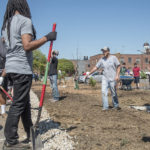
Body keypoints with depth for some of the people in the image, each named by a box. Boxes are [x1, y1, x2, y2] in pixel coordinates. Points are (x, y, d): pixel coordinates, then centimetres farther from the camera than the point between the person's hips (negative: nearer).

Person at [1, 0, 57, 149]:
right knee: (18, 104, -3)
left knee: (25, 102, 15)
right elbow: (27, 46, -22)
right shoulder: (25, 21, -10)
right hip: (22, 69, -9)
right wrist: (46, 38, -17)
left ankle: (30, 135, 25)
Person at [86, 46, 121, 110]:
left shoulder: (113, 58, -2)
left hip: (112, 79, -3)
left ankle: (116, 106, 23)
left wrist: (117, 75, -12)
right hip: (105, 78, 3)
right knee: (104, 92, -8)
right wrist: (89, 73, 5)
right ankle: (105, 107, -3)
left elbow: (118, 66, -1)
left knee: (114, 93, 5)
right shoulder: (101, 60, 6)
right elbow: (96, 67, 8)